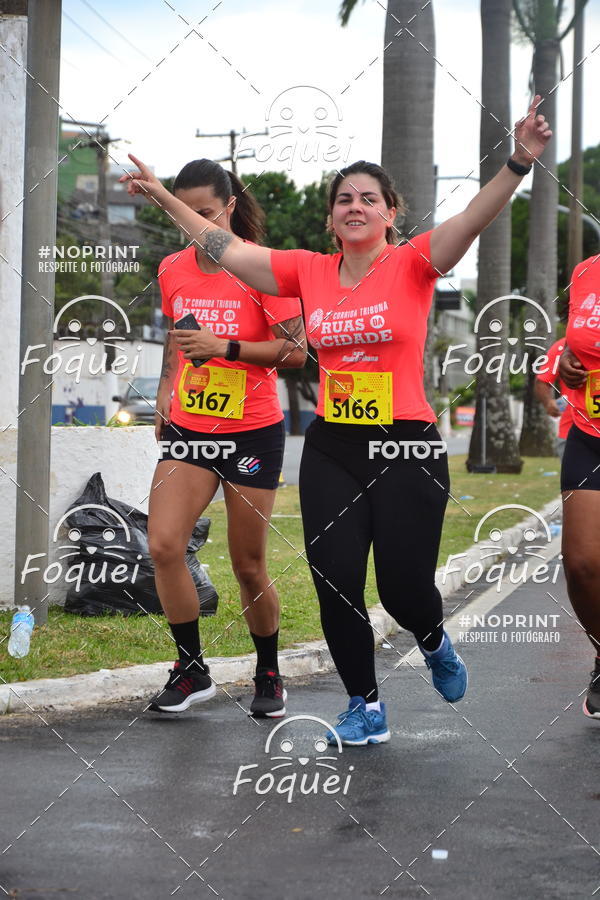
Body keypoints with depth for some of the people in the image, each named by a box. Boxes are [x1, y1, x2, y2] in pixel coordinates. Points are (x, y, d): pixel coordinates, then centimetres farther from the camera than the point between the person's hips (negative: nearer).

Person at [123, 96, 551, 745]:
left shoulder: (412, 265, -5)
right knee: (335, 581, 1)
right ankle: (365, 707, 18)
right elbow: (225, 248, 10)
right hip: (331, 450, 4)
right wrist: (165, 199, 13)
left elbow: (474, 219, -20)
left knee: (404, 587, -2)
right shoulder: (310, 272, 5)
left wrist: (519, 162, -35)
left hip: (407, 448, -3)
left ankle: (434, 643, 35)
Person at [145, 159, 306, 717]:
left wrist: (227, 347, -22)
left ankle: (268, 676, 25)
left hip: (252, 434, -4)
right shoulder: (172, 270, 6)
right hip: (188, 430, 4)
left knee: (248, 565, 3)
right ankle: (191, 671, 2)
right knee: (163, 545, -14)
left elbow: (296, 351, -13)